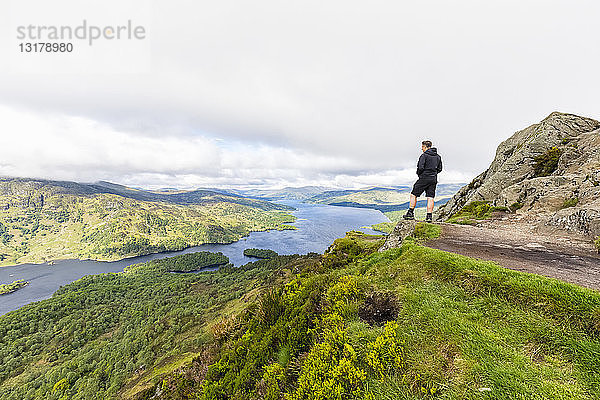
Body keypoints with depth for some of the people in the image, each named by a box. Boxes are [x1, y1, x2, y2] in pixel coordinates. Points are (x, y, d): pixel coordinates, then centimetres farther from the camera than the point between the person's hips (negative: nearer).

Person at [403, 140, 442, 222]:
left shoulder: (424, 155, -9)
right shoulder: (438, 156, 13)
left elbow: (420, 167, -16)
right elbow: (439, 169, 16)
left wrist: (418, 173, 2)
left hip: (424, 178, -6)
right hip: (433, 179, 6)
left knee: (413, 195, 3)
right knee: (430, 198, 5)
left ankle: (410, 213, 3)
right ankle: (429, 216, 3)